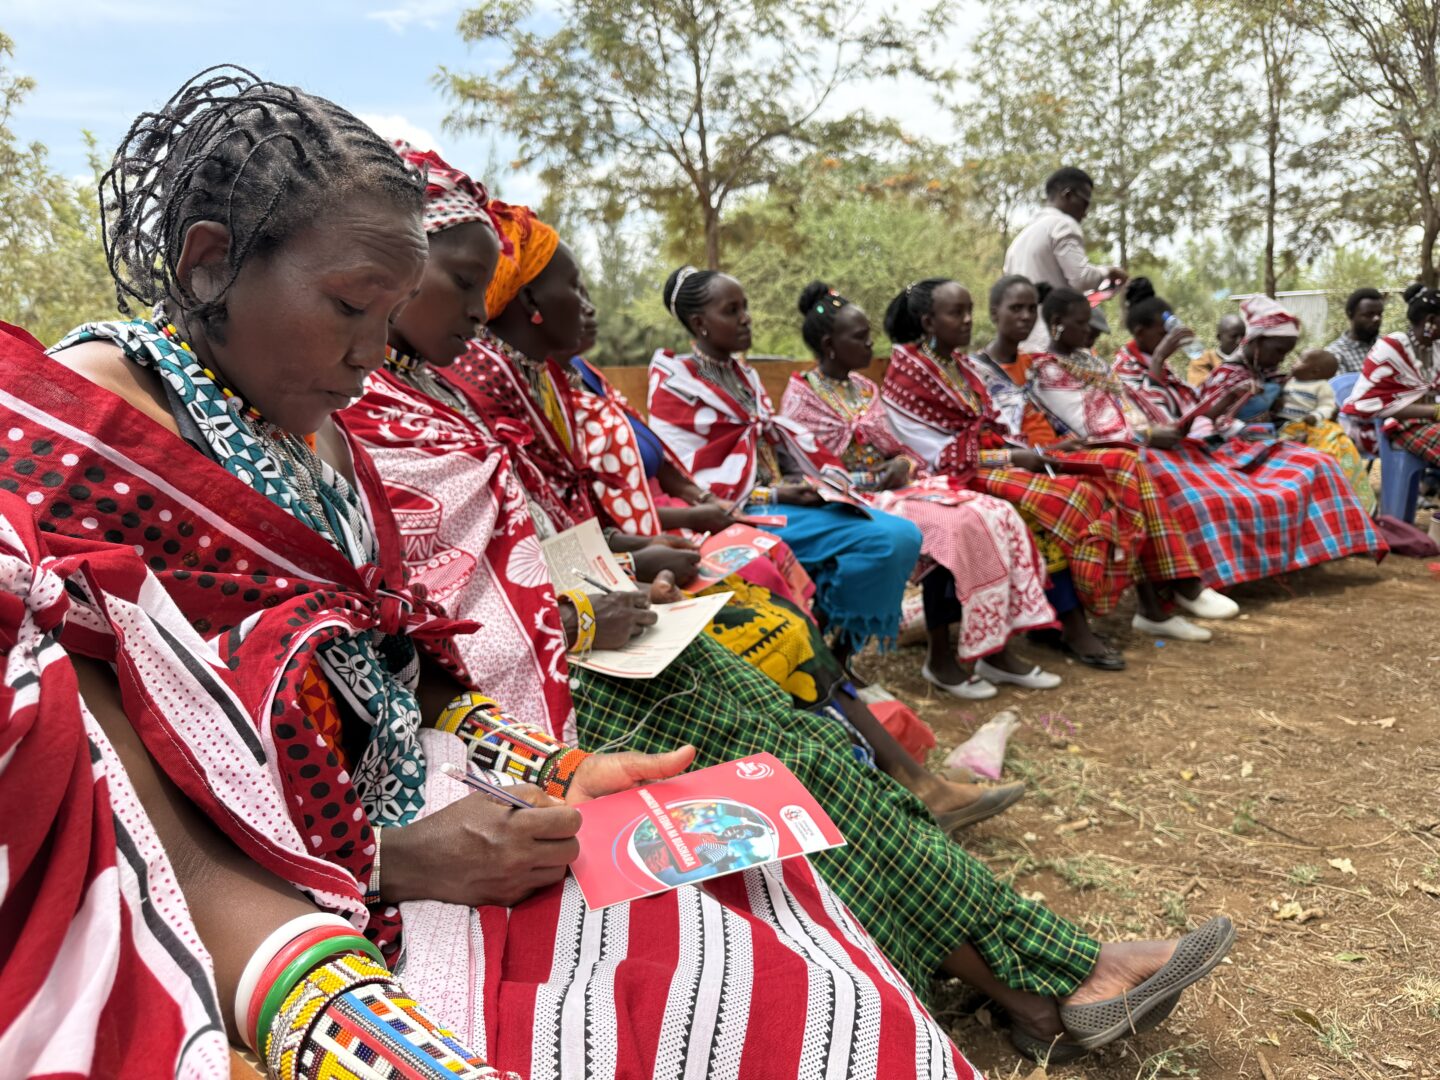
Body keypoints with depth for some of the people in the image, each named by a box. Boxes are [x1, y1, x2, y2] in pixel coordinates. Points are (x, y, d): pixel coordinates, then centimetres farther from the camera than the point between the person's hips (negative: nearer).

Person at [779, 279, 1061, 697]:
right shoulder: (802, 397, -7)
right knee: (956, 527, -30)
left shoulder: (864, 388, 16)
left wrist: (905, 465, -6)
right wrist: (881, 478, -16)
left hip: (898, 485, 8)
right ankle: (942, 658, -16)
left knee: (998, 515, -13)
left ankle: (997, 651, -12)